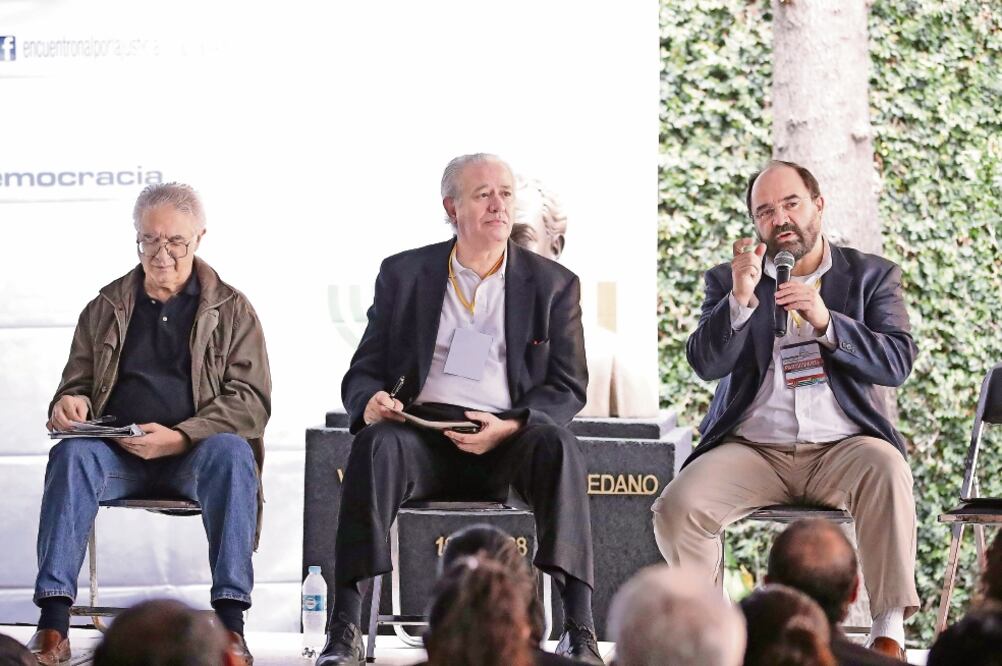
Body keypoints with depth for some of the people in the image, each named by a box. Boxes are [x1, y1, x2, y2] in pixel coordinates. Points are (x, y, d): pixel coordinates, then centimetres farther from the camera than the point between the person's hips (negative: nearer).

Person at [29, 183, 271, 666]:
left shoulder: (232, 310, 10)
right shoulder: (106, 309, 18)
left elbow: (252, 401, 0)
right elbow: (78, 383, 22)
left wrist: (180, 437, -17)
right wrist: (70, 403, -6)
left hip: (196, 452, -2)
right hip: (119, 454, 2)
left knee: (233, 454, -35)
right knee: (71, 453, -32)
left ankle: (230, 625, -39)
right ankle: (53, 624, -40)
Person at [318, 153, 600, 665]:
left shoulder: (553, 284, 12)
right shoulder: (403, 274, 13)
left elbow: (567, 388, 6)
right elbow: (363, 373, 12)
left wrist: (509, 427, -16)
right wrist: (370, 402, -14)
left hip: (507, 443, 0)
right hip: (421, 434, 0)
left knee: (555, 444, -34)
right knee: (375, 445, -33)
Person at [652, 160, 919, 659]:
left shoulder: (871, 276, 10)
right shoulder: (728, 281, 13)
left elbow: (896, 363, -4)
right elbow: (706, 364, -2)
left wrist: (825, 321, -17)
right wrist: (741, 298, -17)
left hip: (839, 448, -1)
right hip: (752, 449, 1)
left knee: (887, 469, -35)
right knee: (677, 506, -26)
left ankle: (889, 633, -31)